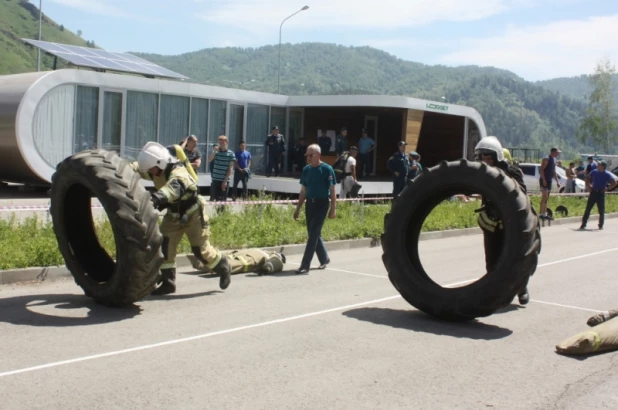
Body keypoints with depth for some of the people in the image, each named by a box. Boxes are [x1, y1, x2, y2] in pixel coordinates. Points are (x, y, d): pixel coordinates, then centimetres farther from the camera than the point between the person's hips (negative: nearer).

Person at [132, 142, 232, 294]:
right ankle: (168, 283, 4)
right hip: (174, 215, 7)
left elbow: (174, 187, -56)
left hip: (192, 214, -7)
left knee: (201, 249, 3)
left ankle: (224, 268, 29)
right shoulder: (157, 171, -9)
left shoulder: (178, 172, -35)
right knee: (164, 246, -5)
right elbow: (138, 168, -6)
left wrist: (157, 197, -75)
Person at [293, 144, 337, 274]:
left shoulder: (327, 169, -8)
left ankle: (305, 265, -10)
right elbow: (303, 191, 14)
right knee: (314, 234, 13)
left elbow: (332, 190, -7)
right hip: (309, 203, 6)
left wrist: (333, 208, -11)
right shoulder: (306, 169, 8)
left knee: (313, 234, -9)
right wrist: (298, 208, 12)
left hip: (321, 204, -6)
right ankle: (324, 259, 32)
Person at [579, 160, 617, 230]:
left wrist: (607, 188, -6)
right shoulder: (594, 172, 2)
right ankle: (583, 224, 3)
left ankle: (601, 225, 15)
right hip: (593, 192, 2)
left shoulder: (607, 175, -6)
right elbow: (587, 178, 17)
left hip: (601, 193, -2)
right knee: (588, 209, 0)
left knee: (601, 210, 3)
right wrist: (589, 186, 7)